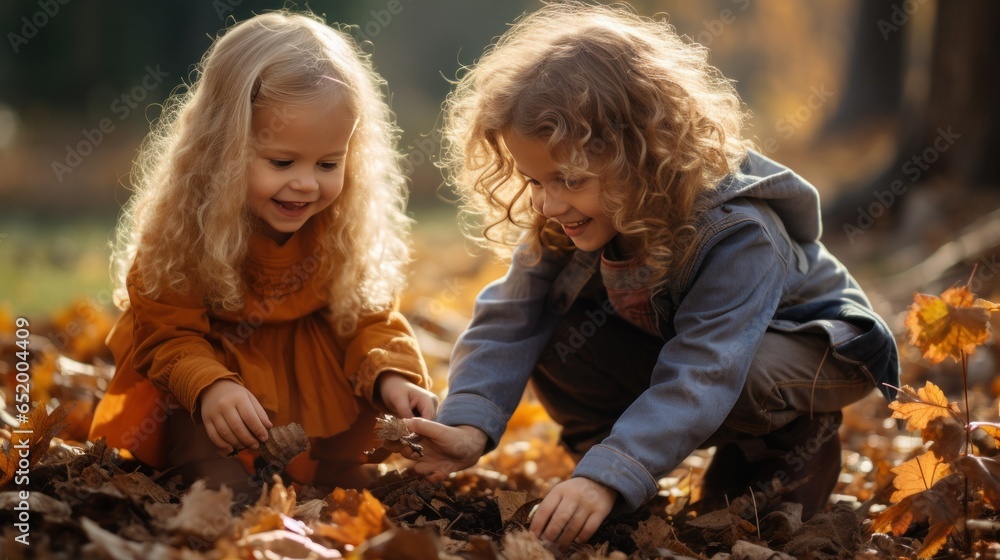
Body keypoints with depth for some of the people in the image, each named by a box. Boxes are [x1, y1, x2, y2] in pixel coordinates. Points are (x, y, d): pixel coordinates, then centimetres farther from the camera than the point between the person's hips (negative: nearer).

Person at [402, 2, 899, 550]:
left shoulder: (739, 236, -40)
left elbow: (698, 377, -47)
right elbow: (510, 320, -20)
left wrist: (606, 479, -57)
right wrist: (468, 424, -38)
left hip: (816, 343, -5)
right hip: (668, 338, 5)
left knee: (749, 381, -39)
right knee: (558, 342, -19)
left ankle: (798, 438, -5)